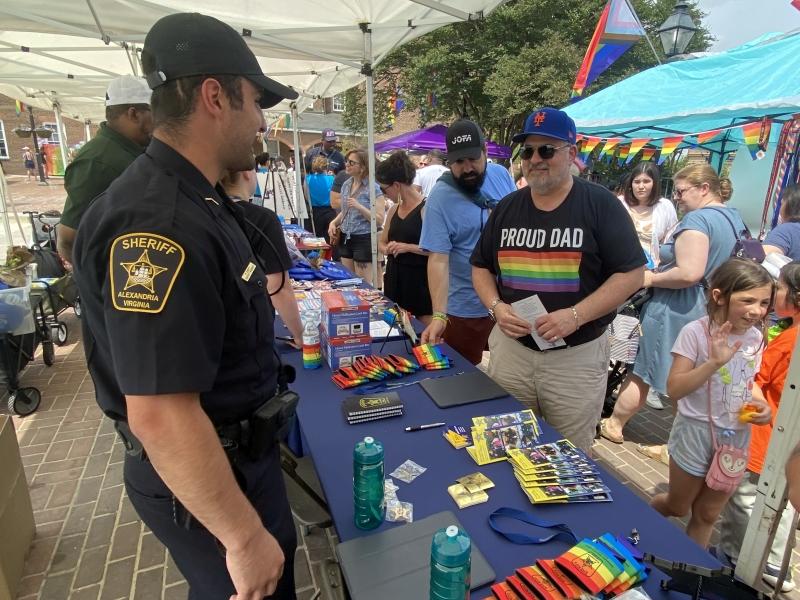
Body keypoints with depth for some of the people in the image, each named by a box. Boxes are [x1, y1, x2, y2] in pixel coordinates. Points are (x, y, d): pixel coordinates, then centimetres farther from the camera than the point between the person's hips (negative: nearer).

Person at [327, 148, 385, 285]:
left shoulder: (373, 188, -12)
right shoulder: (346, 184, 8)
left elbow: (380, 219, -16)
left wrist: (359, 207, -25)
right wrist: (334, 222, 2)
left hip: (363, 239, -7)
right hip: (346, 238, 7)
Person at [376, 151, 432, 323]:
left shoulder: (426, 208, -14)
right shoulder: (394, 210, 9)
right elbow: (383, 242, 19)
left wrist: (408, 247, -20)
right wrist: (388, 249, -2)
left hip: (419, 278, -8)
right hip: (395, 276, 8)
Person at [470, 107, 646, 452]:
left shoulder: (600, 204, -5)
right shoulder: (507, 208, 7)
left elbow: (631, 274, -8)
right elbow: (481, 267, 12)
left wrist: (575, 315, -20)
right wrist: (496, 306, -8)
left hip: (578, 355, -3)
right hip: (511, 348, 4)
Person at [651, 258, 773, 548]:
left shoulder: (756, 338, -3)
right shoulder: (696, 332, -20)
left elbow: (749, 383, 13)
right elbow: (674, 389, -25)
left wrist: (763, 406, -7)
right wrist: (714, 362, -35)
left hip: (736, 437, 5)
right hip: (696, 432, -5)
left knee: (707, 515, 20)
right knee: (677, 507, 15)